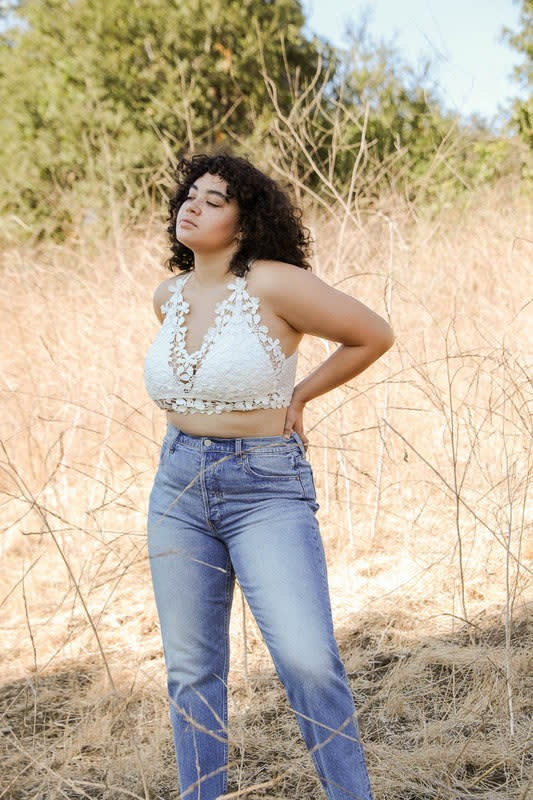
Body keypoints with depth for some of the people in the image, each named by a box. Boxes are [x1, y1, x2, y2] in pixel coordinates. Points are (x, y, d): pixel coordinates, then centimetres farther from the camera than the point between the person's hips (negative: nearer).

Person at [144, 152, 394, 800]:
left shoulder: (273, 284, -13)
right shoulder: (169, 296, 7)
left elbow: (375, 335, -6)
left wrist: (298, 396, -1)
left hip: (267, 491, -6)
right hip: (178, 487, 6)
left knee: (309, 662, -15)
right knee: (191, 669, 10)